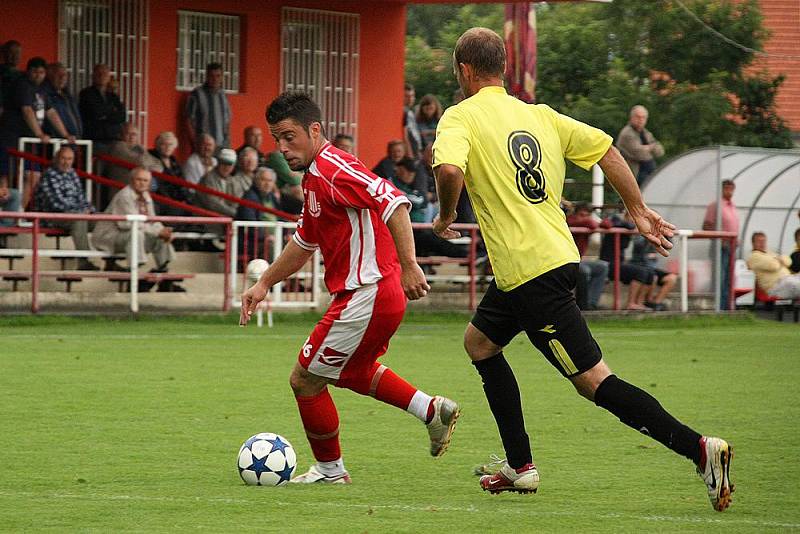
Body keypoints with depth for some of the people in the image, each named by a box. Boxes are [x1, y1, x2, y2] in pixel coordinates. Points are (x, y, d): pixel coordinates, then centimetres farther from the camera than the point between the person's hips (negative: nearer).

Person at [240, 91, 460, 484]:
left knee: (304, 380, 1)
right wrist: (264, 283, 28)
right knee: (349, 370, 32)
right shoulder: (314, 178, 15)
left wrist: (408, 265, -35)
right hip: (380, 294, 11)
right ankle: (432, 410, 27)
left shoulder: (333, 169, -18)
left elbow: (393, 202, -30)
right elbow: (305, 241, 29)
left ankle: (330, 471, 17)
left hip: (366, 297, -11)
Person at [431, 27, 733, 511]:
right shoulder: (539, 115, 14)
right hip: (557, 255, 8)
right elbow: (604, 148, 11)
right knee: (479, 341, 25)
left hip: (530, 272, -8)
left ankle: (699, 449, -20)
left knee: (593, 381, -9)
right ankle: (520, 467, 24)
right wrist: (639, 211, 17)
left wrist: (445, 217, -6)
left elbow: (450, 169, -25)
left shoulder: (460, 117, -6)